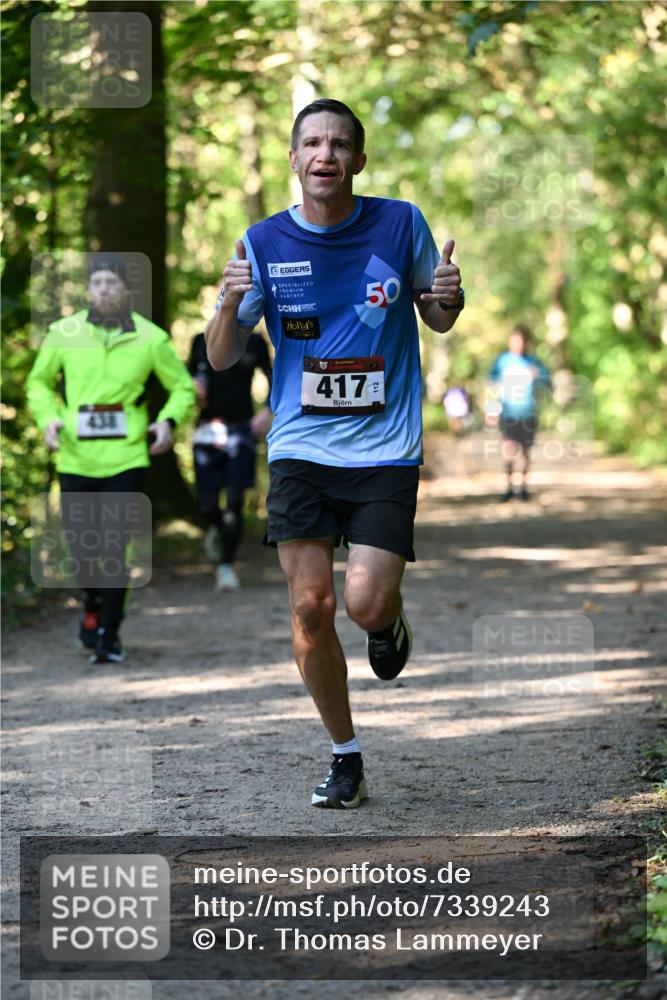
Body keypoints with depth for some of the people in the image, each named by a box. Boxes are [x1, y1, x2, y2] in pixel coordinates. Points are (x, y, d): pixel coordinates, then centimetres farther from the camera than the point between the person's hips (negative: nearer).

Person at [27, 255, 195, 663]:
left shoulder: (150, 338, 0)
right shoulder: (64, 333, 1)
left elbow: (183, 387, 12)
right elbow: (40, 382, 15)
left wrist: (169, 420, -7)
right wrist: (48, 418, -3)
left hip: (126, 460, -1)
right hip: (75, 458, 2)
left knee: (116, 548, -8)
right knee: (81, 546, 8)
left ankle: (110, 635, 2)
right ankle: (93, 606, 38)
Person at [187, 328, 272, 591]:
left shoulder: (254, 343, 2)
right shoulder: (202, 342, 6)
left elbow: (274, 378, 10)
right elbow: (189, 377, 17)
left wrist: (268, 410, -5)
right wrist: (193, 387, -5)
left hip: (241, 428, -1)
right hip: (207, 429, 1)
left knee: (235, 502, -9)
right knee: (207, 503, 1)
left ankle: (226, 565, 0)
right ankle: (216, 529, 37)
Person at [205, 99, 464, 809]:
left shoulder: (401, 224, -2)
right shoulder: (264, 243, 0)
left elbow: (437, 320, 13)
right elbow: (221, 358, 3)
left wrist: (448, 299, -12)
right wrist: (230, 307, -19)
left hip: (385, 452, -1)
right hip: (300, 451, 1)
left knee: (366, 603, -14)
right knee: (310, 608, -4)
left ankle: (390, 624, 25)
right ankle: (345, 756, 14)